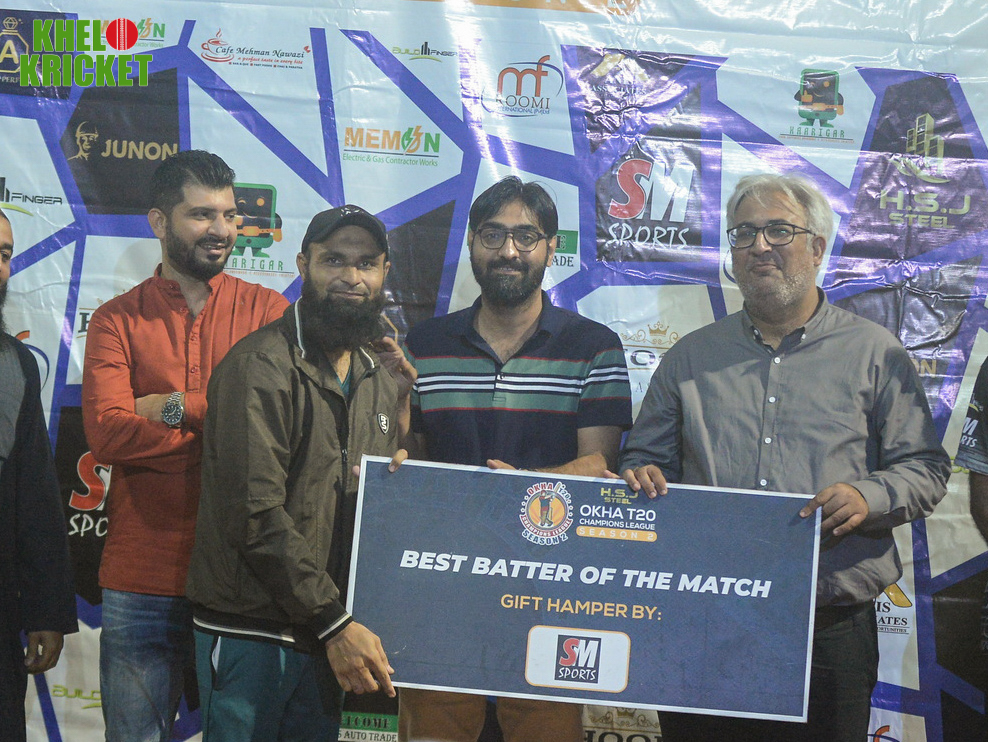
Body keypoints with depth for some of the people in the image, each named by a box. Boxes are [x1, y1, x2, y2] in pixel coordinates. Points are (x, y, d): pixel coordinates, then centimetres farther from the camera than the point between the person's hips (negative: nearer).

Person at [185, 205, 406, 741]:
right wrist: (333, 622, -19)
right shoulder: (261, 366, -13)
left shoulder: (383, 379, 12)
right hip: (251, 631, -7)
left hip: (331, 633, 7)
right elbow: (255, 516, -20)